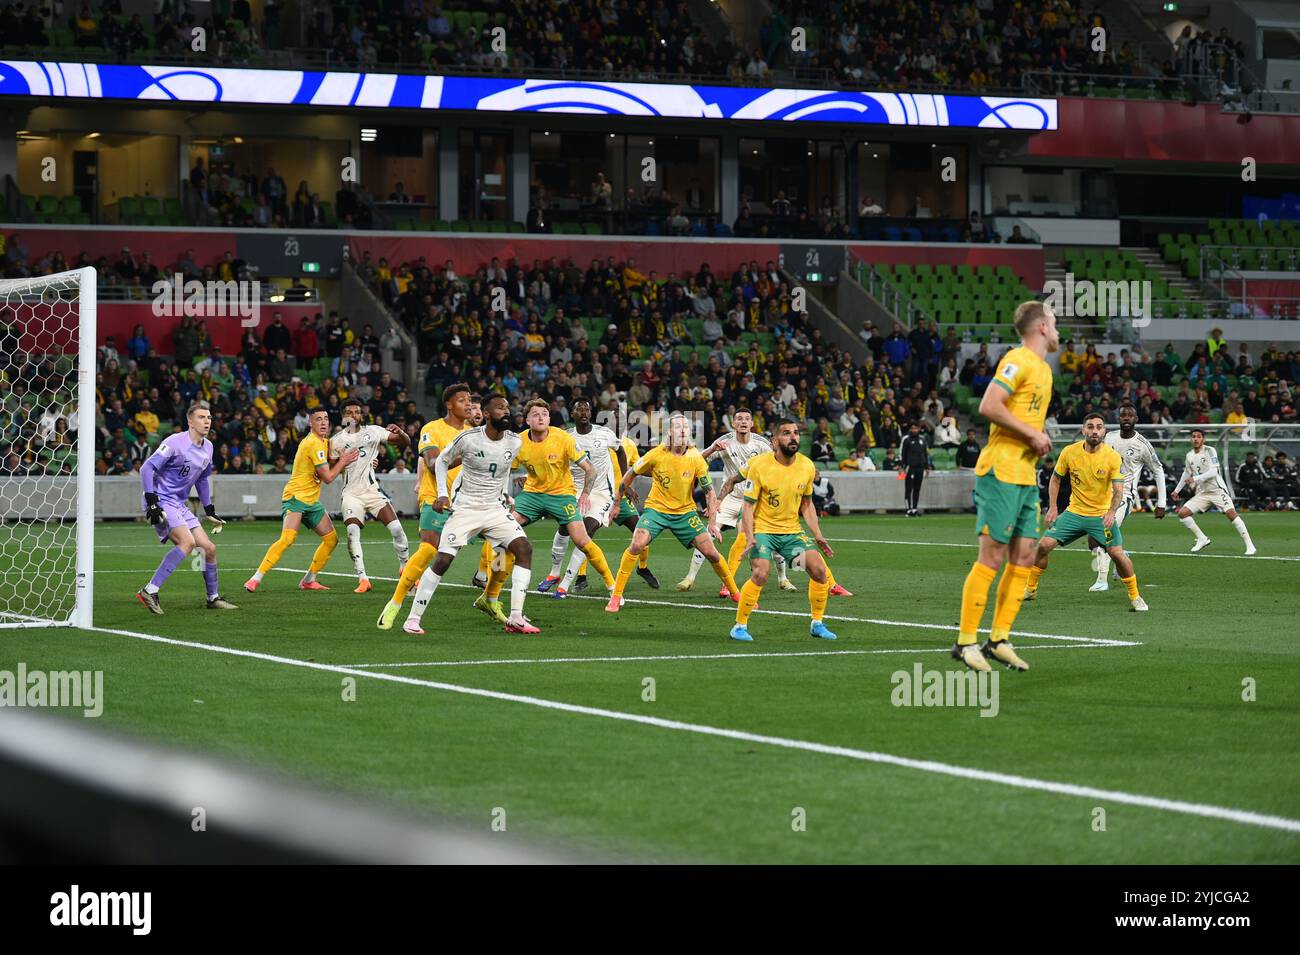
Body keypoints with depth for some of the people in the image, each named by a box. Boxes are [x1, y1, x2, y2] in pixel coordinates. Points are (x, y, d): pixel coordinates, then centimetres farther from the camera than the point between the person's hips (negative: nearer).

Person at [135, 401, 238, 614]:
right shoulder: (175, 442, -15)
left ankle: (214, 598, 22)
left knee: (209, 548, 5)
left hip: (180, 506, 8)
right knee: (187, 542, -27)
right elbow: (146, 468, -16)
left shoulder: (207, 448, 11)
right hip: (162, 503, -8)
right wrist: (151, 502, -22)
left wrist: (210, 511, 22)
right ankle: (150, 591, -27)